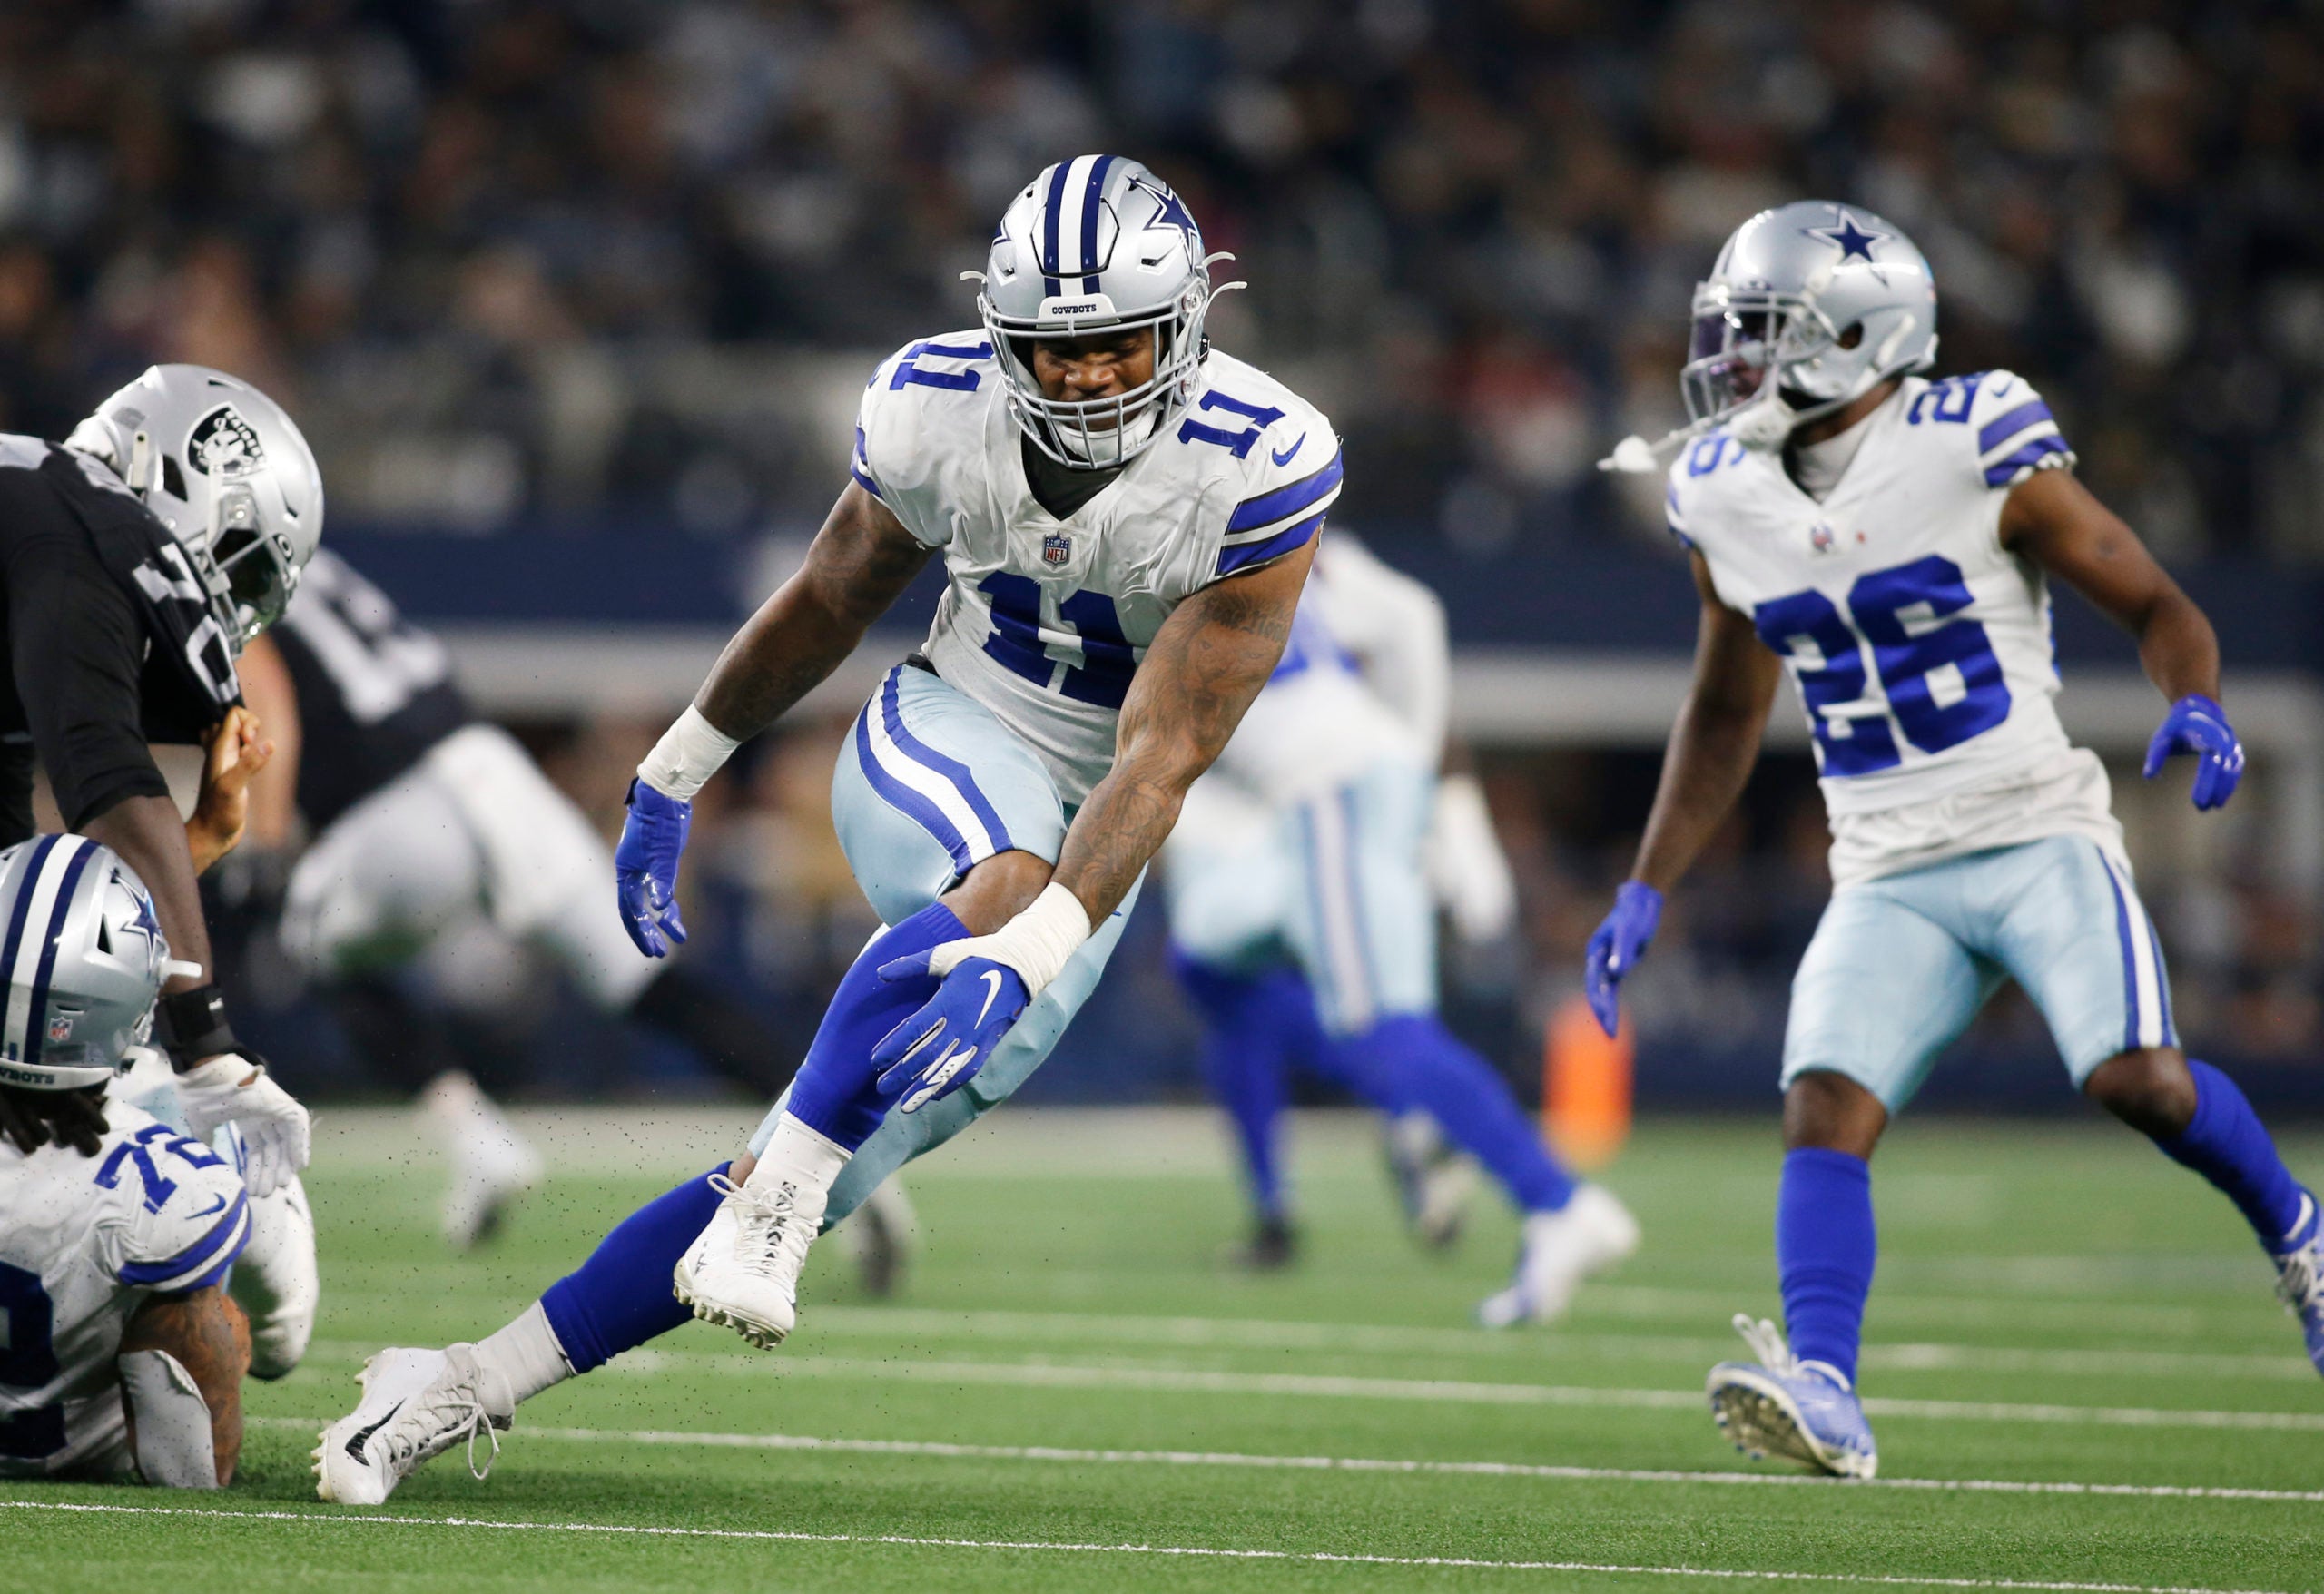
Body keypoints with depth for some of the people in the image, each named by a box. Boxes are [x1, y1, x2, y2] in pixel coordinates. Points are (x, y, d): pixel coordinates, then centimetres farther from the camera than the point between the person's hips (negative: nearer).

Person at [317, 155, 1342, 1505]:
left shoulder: (1259, 471, -24)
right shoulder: (939, 410, -15)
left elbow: (1164, 760, -28)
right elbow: (832, 600, 6)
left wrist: (1031, 962, -41)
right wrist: (677, 772, 16)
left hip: (1101, 834, 0)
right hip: (944, 738, 0)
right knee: (1008, 881, -39)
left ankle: (473, 1387, -4)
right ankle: (769, 1209, -38)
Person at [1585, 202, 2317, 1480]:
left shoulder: (1975, 452, -10)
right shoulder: (1727, 500, 6)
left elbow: (2155, 605, -2)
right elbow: (1725, 713, 22)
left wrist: (2195, 705, -24)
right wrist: (1647, 888, 16)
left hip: (2038, 835, -4)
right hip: (1889, 878, 4)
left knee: (2137, 1079, -21)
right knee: (1824, 1109, -18)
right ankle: (1823, 1391, -28)